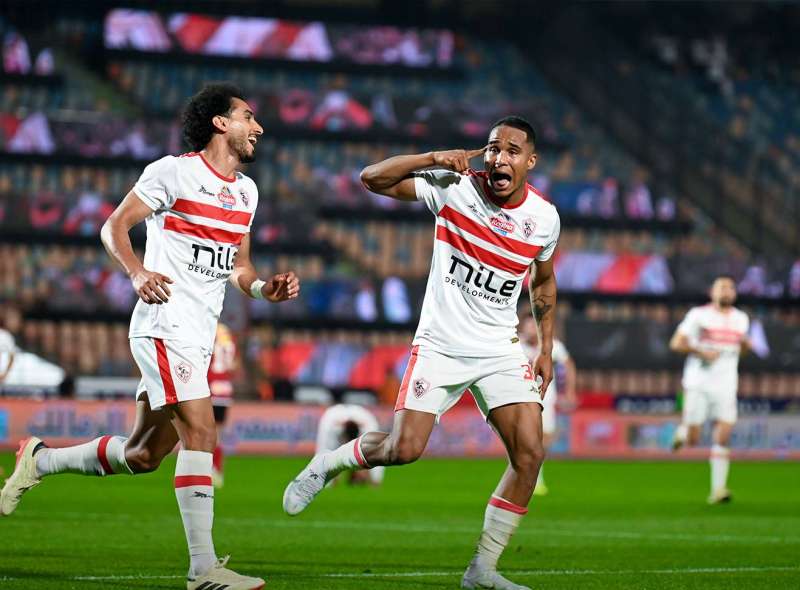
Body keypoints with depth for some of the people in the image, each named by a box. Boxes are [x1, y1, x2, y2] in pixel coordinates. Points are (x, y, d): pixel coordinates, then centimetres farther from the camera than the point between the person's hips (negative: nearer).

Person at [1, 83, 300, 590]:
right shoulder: (174, 172, -6)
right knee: (201, 433, -18)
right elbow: (114, 227, -5)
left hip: (199, 338, 9)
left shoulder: (246, 191, 16)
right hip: (165, 324, -8)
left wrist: (265, 288, 3)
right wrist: (138, 273, -22)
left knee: (142, 456, 11)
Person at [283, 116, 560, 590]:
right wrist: (434, 158, -24)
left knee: (530, 453, -11)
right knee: (403, 449, -14)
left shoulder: (544, 217, -1)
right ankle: (328, 464, 19)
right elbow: (372, 178, -12)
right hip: (440, 344, -3)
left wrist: (547, 349, 13)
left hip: (500, 351, 3)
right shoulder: (454, 187, -10)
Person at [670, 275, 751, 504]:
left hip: (726, 386, 3)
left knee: (723, 438, -9)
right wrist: (701, 352, -15)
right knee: (693, 440, -4)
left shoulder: (741, 319, 11)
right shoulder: (698, 315, -2)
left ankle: (718, 489, -8)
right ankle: (683, 430, 31)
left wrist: (746, 345, 3)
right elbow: (676, 343, -3)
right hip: (698, 384, -3)